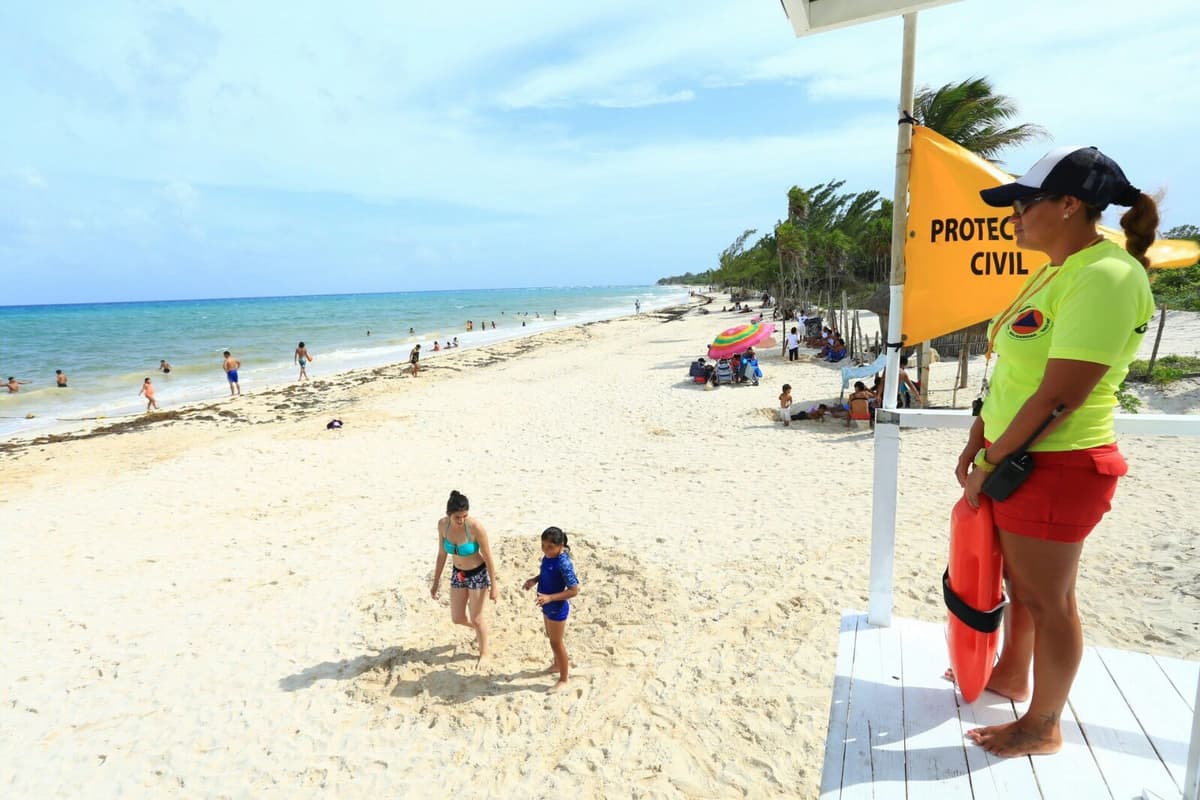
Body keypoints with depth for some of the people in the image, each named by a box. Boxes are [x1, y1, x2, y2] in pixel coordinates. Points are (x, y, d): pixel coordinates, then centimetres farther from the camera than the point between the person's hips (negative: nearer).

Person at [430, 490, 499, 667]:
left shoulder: (475, 528, -30)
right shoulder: (443, 524, -16)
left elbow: (488, 558, -19)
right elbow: (442, 554, -2)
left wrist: (494, 586, -14)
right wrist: (436, 582, 4)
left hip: (478, 574, -5)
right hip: (457, 574, 5)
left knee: (477, 618, 8)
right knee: (457, 618, 15)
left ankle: (485, 651, 36)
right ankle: (480, 629, 48)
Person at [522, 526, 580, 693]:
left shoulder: (563, 563, -32)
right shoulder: (548, 556, -7)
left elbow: (574, 590, -28)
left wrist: (550, 597, -32)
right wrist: (534, 579, -7)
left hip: (557, 609, -8)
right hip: (548, 606, 8)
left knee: (556, 642, 9)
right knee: (550, 636, 28)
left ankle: (563, 680, 29)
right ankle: (557, 664, 53)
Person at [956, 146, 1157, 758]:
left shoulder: (1104, 276, -20)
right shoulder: (1055, 271, 10)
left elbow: (1058, 397, -24)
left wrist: (991, 465, -16)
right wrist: (978, 442, 10)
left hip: (1054, 466, -9)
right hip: (1015, 457, 9)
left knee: (1047, 598, 7)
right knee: (1019, 580, 23)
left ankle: (1043, 726, 27)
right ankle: (1011, 676, 44)